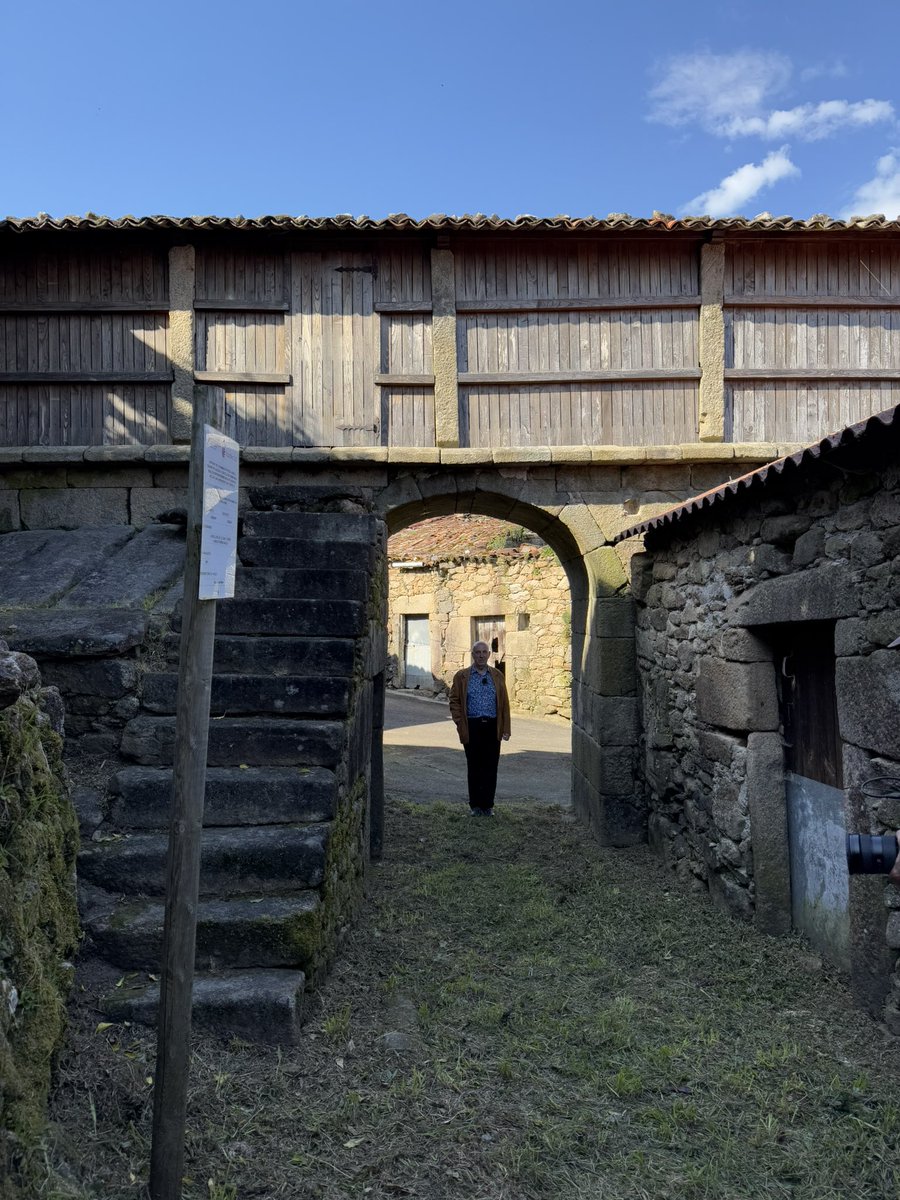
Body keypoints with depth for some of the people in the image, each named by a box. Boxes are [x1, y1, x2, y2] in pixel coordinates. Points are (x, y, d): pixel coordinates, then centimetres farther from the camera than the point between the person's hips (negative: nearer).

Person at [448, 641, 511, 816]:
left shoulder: (497, 676, 9)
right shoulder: (461, 676, 4)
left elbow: (504, 703, 9)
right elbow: (454, 701, 4)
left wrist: (505, 728, 3)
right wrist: (460, 724, -6)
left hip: (492, 727, 1)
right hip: (472, 727, -1)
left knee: (490, 768, 3)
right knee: (474, 768, 5)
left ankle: (488, 805, 13)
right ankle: (476, 806, 15)